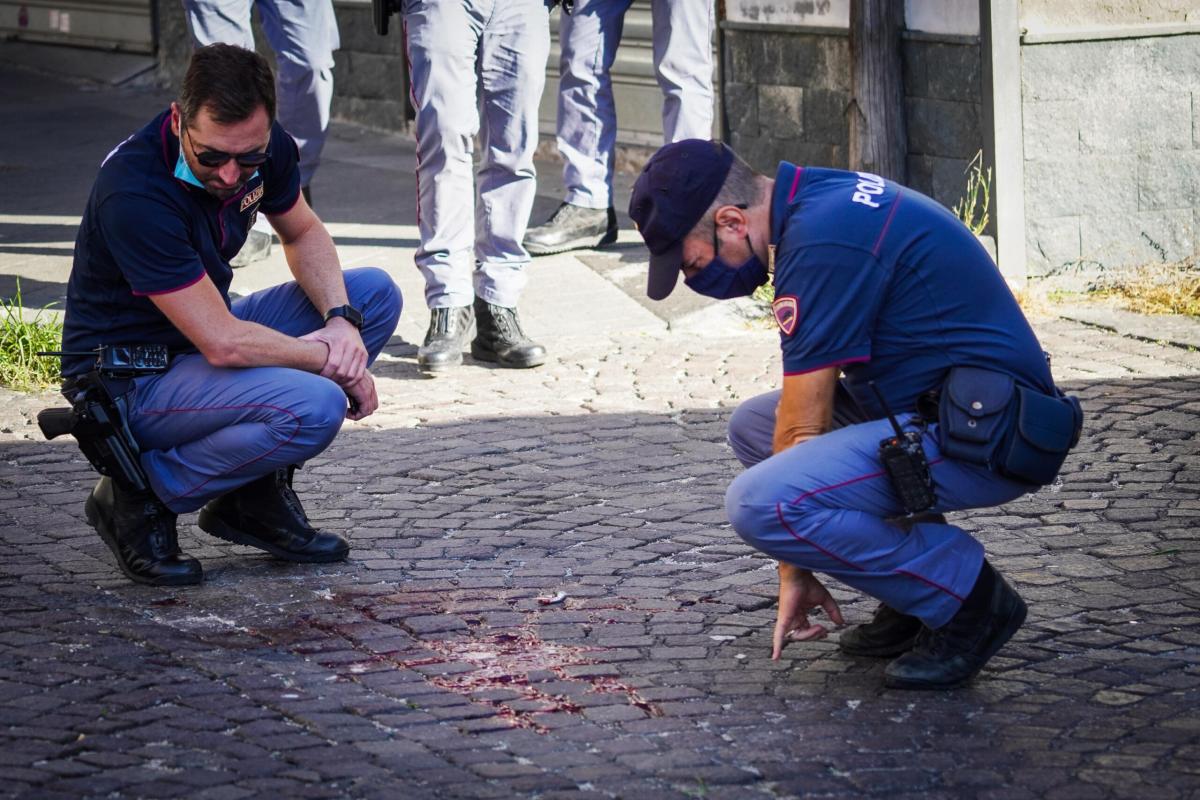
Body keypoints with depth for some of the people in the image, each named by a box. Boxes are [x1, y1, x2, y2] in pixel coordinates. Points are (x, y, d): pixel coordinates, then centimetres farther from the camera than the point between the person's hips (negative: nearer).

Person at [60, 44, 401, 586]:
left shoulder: (265, 148, -9)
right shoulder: (134, 195, -32)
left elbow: (303, 235, 12)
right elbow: (223, 344, -31)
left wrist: (341, 318, -8)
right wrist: (330, 360, -19)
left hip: (202, 336, 9)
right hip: (130, 376, -9)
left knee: (375, 294, 1)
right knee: (314, 407, -30)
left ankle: (254, 496, 4)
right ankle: (140, 498, -8)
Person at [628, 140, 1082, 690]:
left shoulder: (821, 243, -19)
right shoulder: (824, 197, 13)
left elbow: (804, 427, -14)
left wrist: (794, 572, -3)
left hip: (986, 434, -11)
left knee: (757, 504, -23)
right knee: (753, 425, 20)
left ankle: (965, 597, -7)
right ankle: (915, 594, 13)